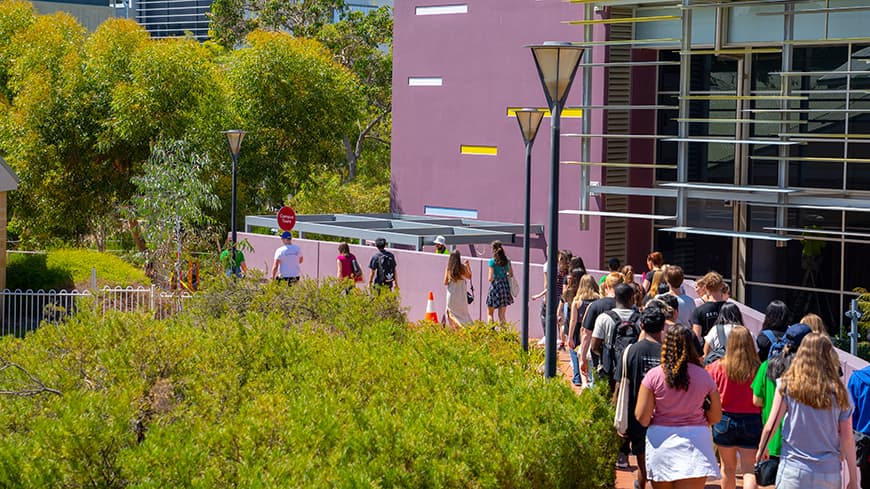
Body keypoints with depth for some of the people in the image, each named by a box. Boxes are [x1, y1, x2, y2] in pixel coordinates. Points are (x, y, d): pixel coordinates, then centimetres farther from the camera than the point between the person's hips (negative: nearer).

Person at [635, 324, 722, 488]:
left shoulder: (654, 376, -6)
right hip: (695, 443, 0)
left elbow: (642, 418, -7)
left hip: (661, 442, 0)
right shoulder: (703, 376, -1)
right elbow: (716, 417, 7)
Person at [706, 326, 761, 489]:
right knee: (749, 470, 0)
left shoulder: (717, 367, -8)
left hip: (725, 420, 1)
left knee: (728, 467, 18)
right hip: (751, 422, -1)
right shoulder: (758, 369, -11)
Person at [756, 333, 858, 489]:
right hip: (829, 473, 2)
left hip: (794, 471, -2)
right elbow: (847, 439, 3)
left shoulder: (787, 384, -5)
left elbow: (770, 426, -3)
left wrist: (761, 449, 16)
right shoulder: (839, 392, 0)